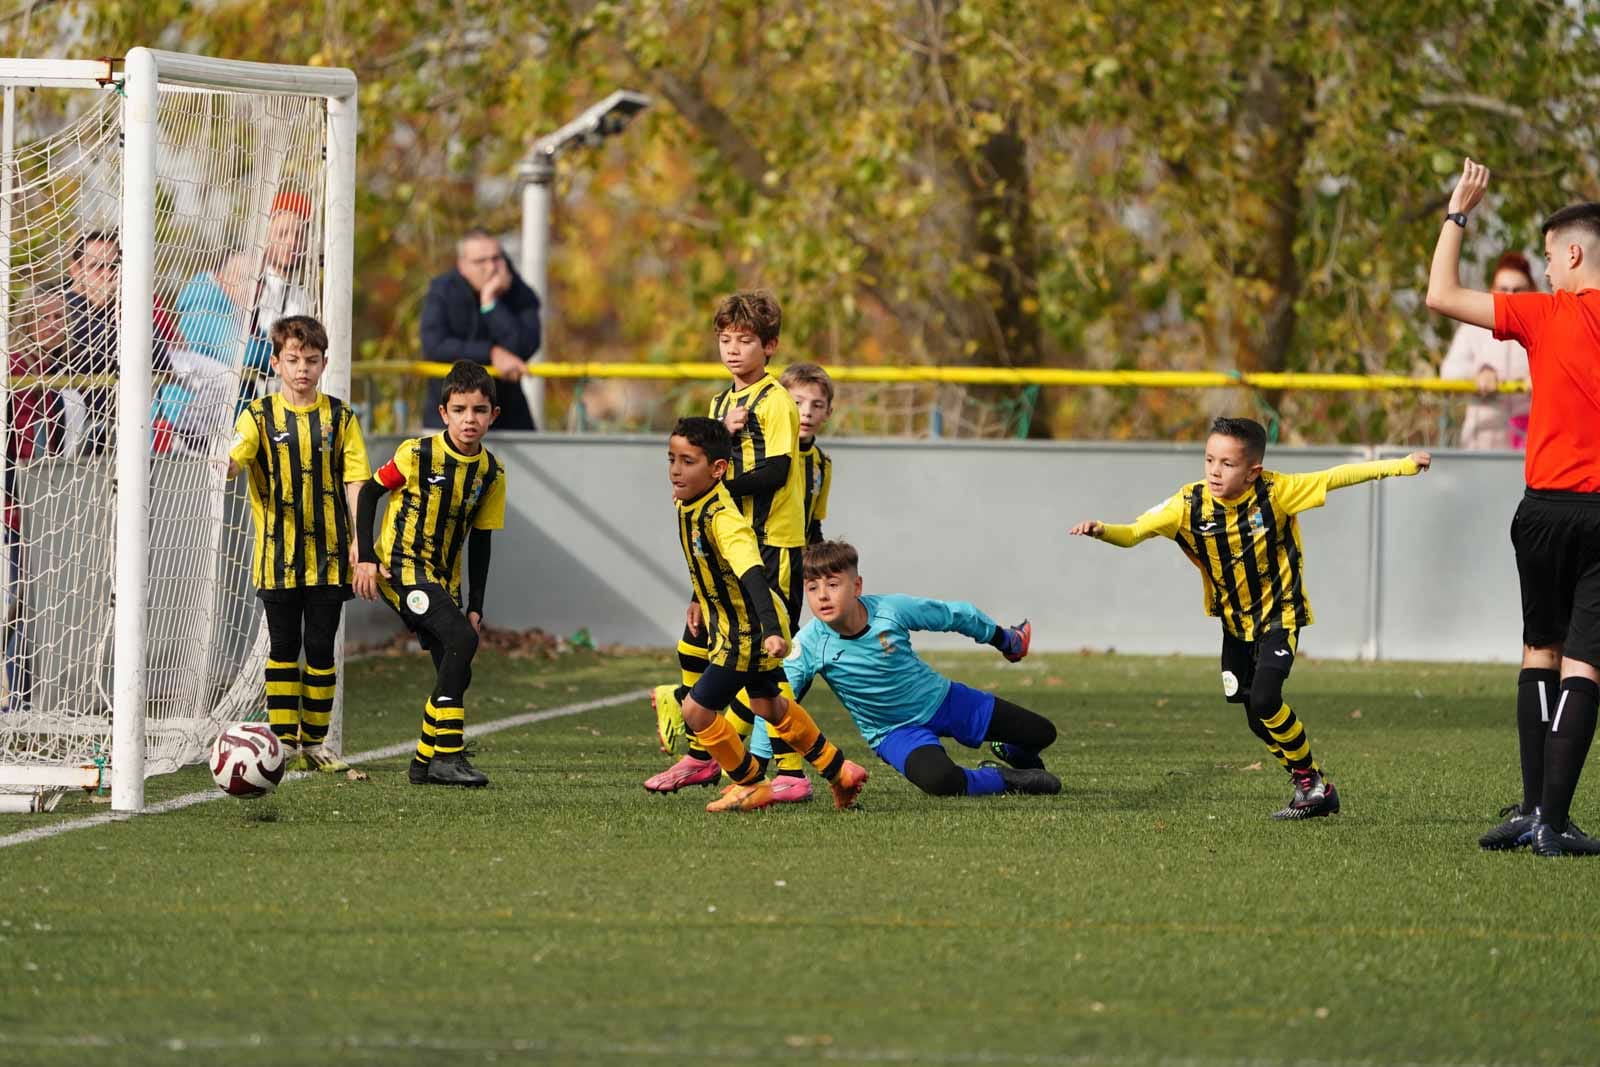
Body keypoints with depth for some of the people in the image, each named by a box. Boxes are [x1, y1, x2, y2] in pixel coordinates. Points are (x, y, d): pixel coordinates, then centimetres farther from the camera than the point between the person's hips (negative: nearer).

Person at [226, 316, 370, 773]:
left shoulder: (339, 417, 5)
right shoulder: (261, 416, 2)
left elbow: (354, 480, 4)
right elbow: (233, 459, -14)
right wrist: (227, 463, -39)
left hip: (328, 555, 1)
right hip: (278, 556, -1)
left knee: (321, 648, 3)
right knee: (283, 648, 3)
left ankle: (314, 742, 12)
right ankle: (284, 742, 7)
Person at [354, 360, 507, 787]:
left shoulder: (491, 473, 2)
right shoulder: (417, 454, -13)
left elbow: (480, 542, 9)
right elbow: (370, 492, -3)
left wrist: (476, 606, 5)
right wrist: (366, 557, -11)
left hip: (442, 579, 7)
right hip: (401, 566, -7)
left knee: (456, 673, 3)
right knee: (463, 640, -25)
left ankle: (425, 762, 21)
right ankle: (448, 755, -23)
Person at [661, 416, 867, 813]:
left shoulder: (722, 519, -31)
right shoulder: (686, 504, -3)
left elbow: (753, 575, -43)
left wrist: (771, 631, -53)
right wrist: (699, 601, 25)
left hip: (749, 633, -10)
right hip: (728, 624, 10)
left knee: (697, 710, -7)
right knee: (767, 706, 26)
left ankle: (751, 786, 13)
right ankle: (839, 772, 41)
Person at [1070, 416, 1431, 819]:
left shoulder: (1274, 492, -21)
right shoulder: (1190, 504, -17)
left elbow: (1335, 477, -14)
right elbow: (1135, 532, -20)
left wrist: (1402, 465, -12)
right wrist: (1102, 530, -42)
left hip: (1280, 615, -4)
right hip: (1236, 623, 4)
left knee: (1264, 700, -22)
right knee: (1259, 721, 7)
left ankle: (1310, 782, -2)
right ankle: (1316, 789, 26)